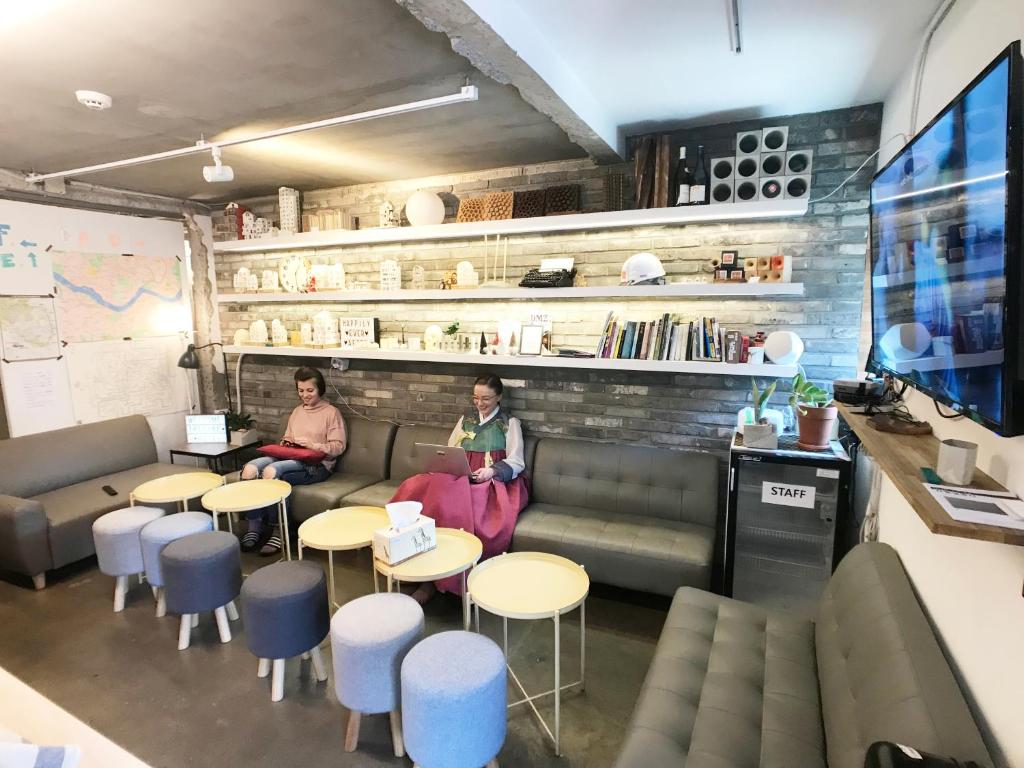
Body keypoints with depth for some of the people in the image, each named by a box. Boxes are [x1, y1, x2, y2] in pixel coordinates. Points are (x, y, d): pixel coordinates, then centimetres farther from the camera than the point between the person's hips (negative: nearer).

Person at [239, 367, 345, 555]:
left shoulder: (331, 412, 1)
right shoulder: (297, 411, 22)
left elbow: (338, 446, -5)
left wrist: (313, 445, -18)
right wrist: (285, 444, 4)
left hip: (316, 464, -6)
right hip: (291, 458, 6)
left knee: (271, 471, -32)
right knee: (250, 468, -21)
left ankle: (278, 530, -19)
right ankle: (254, 526, -14)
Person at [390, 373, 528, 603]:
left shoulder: (510, 423, 7)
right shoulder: (466, 419, 21)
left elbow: (516, 463, 0)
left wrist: (492, 471, -17)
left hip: (494, 483, -4)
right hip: (460, 478, 5)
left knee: (453, 502, -36)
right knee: (416, 487, -27)